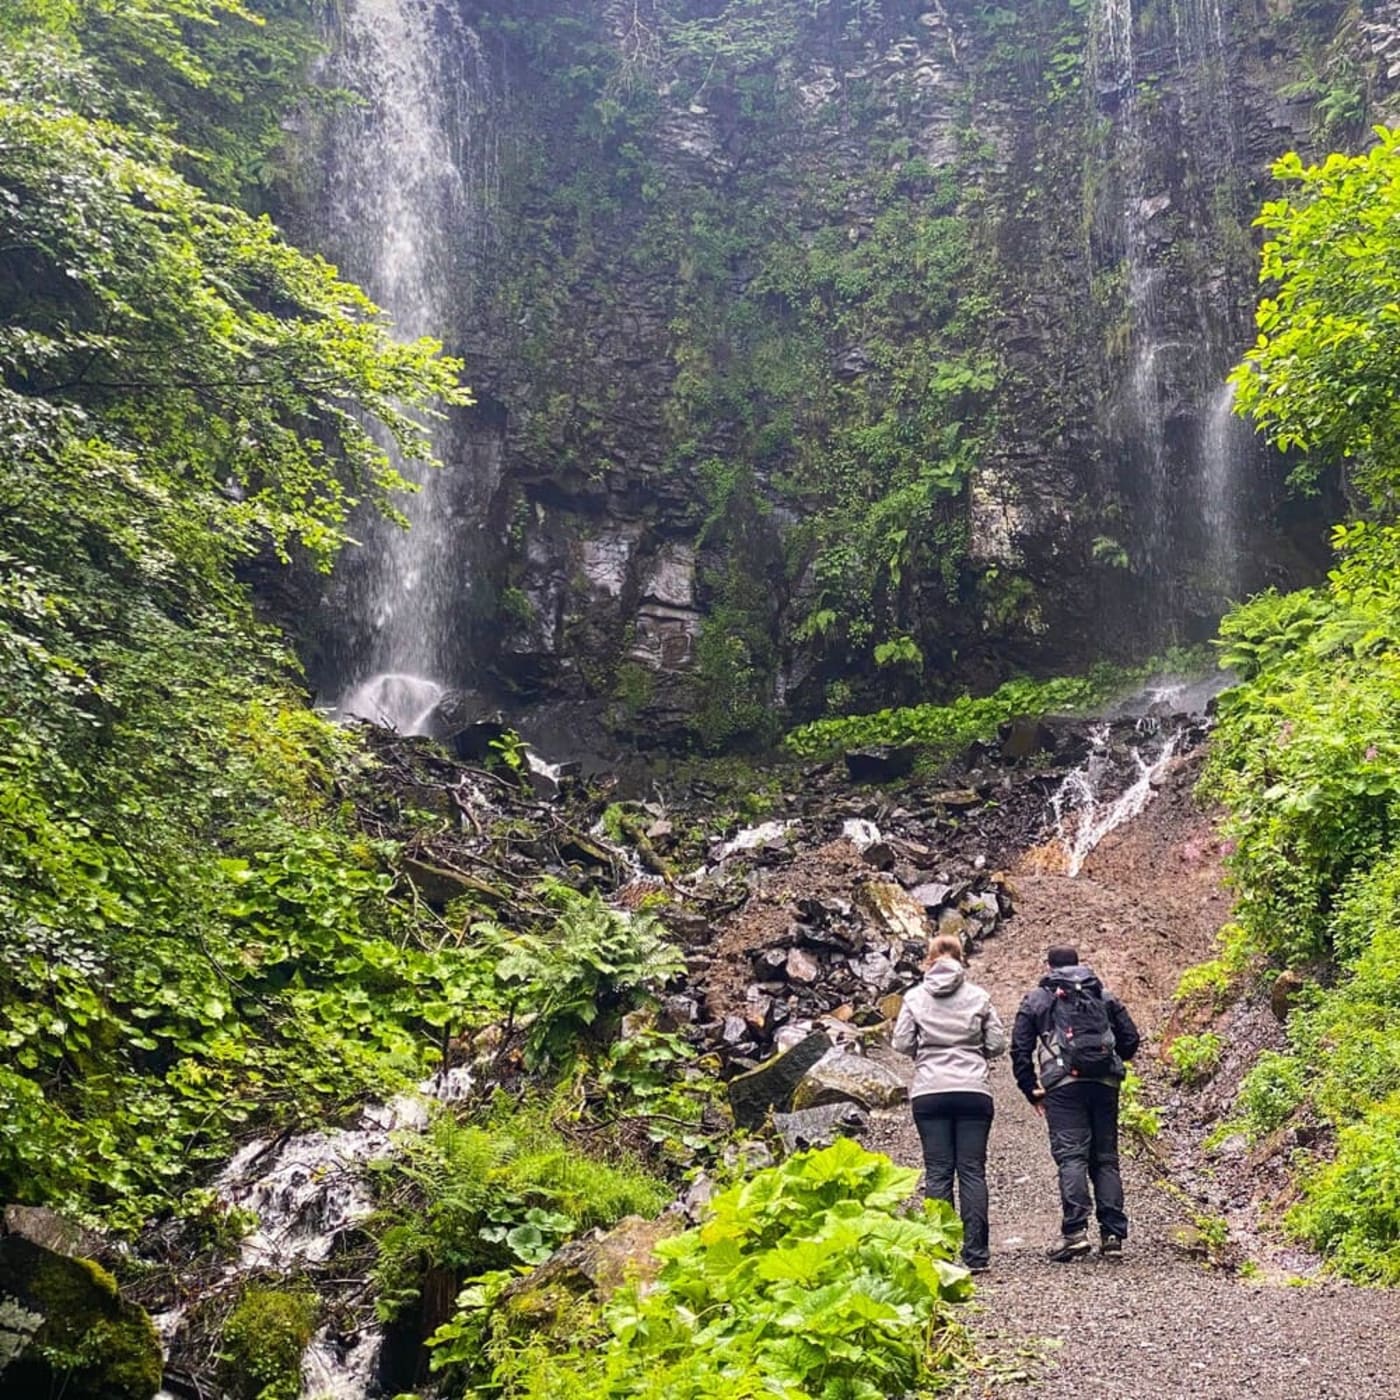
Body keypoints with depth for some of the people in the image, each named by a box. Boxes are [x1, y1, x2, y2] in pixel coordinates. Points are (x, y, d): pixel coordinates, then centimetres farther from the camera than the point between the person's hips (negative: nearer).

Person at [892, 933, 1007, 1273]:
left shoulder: (915, 997, 2)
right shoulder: (978, 997, 2)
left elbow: (902, 1043, 0)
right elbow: (997, 1044, 3)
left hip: (929, 1092, 0)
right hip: (973, 1091, 0)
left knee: (937, 1172, 3)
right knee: (972, 1171, 3)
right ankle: (975, 1254, 1)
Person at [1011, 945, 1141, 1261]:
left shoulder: (1036, 1000, 13)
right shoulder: (1104, 997, 21)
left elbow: (1020, 1049, 6)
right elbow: (1130, 1039, 15)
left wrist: (1030, 1089, 12)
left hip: (1063, 1084, -3)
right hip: (1105, 1085, 3)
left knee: (1071, 1156, -8)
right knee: (1105, 1159, 8)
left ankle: (1075, 1231, -20)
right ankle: (1113, 1235, 4)